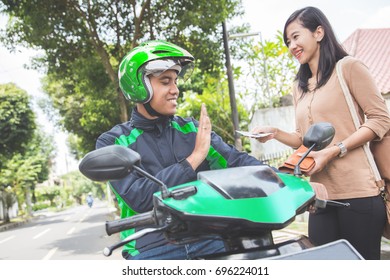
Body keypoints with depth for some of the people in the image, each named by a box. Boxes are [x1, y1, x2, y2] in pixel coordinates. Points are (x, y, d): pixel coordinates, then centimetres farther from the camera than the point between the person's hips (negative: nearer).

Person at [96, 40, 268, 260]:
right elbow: (138, 197, -13)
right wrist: (195, 156, -12)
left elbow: (236, 160, 1)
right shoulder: (112, 142, 2)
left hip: (209, 240, 3)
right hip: (154, 249, -3)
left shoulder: (192, 128, 12)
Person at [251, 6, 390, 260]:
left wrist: (334, 151, -16)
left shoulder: (348, 67, -1)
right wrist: (275, 133, 3)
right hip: (320, 194, 6)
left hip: (357, 191, -6)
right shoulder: (299, 87, 19)